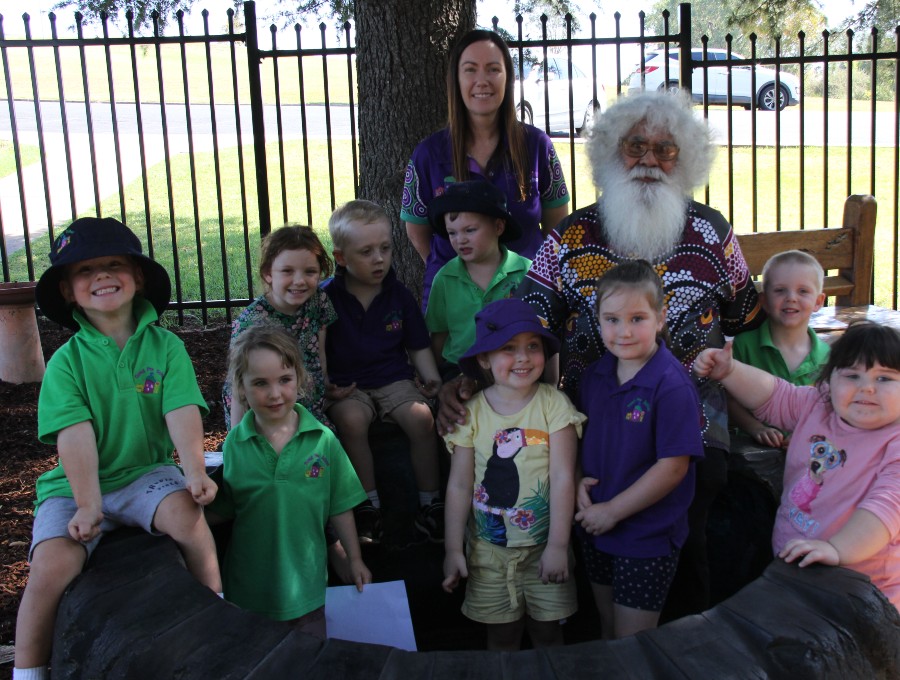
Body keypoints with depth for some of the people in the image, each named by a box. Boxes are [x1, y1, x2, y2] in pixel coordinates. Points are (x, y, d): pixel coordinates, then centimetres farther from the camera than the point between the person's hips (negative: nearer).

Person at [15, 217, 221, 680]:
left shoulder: (164, 346, -2)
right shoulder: (67, 361, -5)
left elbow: (182, 413, -12)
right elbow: (76, 435, -15)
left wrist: (195, 471, -26)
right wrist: (87, 505, -24)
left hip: (146, 472, 0)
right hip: (77, 485, 0)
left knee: (185, 512, -30)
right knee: (53, 564, -23)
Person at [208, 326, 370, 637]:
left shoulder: (323, 440, -8)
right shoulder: (234, 445, -7)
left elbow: (340, 507, -1)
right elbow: (224, 511, 1)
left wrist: (355, 560, 4)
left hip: (306, 574, 0)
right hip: (251, 578, 1)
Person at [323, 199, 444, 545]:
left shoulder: (399, 295, 4)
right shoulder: (327, 299, -4)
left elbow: (418, 347, 11)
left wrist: (431, 377, -5)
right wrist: (324, 386, -15)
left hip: (394, 380, 2)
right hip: (346, 386, -2)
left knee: (422, 416, -25)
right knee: (351, 420, -33)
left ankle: (430, 504, -10)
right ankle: (369, 506, -17)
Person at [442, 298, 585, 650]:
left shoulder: (553, 403, -10)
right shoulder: (472, 411, -6)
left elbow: (563, 477, -11)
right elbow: (459, 484, -3)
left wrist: (558, 545, -13)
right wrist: (453, 549, -4)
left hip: (543, 546, -1)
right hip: (489, 549, 1)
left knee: (547, 629, 12)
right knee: (501, 633, 13)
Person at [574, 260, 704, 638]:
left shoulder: (672, 386, -19)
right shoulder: (595, 376, 1)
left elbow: (673, 466, -20)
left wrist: (612, 511, -16)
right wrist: (579, 482, -6)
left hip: (648, 538, -6)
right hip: (595, 529, 6)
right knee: (607, 631, 22)